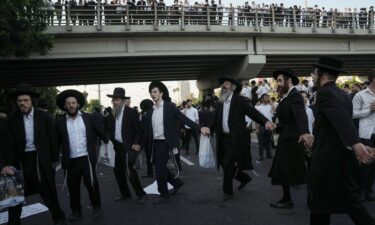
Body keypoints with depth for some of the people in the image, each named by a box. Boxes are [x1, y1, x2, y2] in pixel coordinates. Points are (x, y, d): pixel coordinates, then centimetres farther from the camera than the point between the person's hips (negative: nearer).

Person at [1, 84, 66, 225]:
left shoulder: (45, 117, -4)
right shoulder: (13, 119, 1)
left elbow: (53, 139, -1)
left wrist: (54, 161, -1)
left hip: (41, 160, -2)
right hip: (21, 160, 2)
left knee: (48, 192, 8)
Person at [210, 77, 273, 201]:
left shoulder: (239, 100, -8)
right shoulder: (221, 102, 10)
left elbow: (253, 111, -16)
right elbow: (215, 119, 9)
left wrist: (266, 121, -31)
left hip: (235, 138, -7)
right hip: (224, 138, 7)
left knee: (228, 164, -6)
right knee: (224, 163, 13)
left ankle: (228, 191, 14)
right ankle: (244, 177, 36)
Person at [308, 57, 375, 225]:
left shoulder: (325, 93, -15)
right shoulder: (343, 94, 12)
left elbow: (342, 119, -32)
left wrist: (355, 143, -45)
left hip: (328, 157, -9)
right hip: (343, 156, 9)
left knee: (320, 202, 5)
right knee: (348, 199, 16)